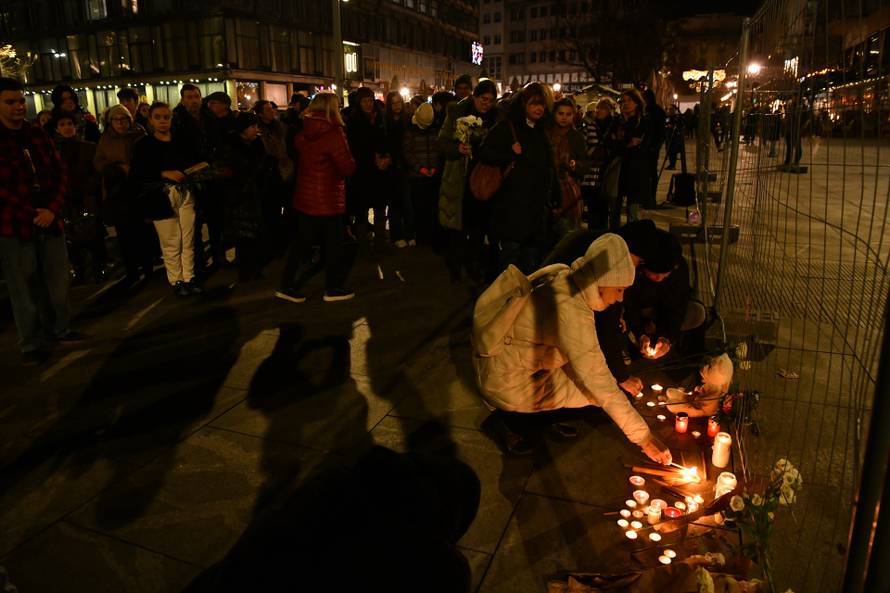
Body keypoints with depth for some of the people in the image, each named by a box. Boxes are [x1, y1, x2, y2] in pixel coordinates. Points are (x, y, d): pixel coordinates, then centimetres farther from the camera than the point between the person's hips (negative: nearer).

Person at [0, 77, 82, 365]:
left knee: (58, 281, 11)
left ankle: (59, 329, 29)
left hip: (49, 220, 4)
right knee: (24, 288, 3)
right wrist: (31, 214, -13)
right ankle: (32, 343, 15)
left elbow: (58, 172, 7)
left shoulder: (37, 135, 10)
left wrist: (52, 209, -7)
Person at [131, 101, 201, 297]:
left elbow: (194, 162, 19)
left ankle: (189, 278, 16)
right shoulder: (143, 145, 1)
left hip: (185, 194, 3)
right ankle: (176, 281, 11)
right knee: (171, 242, -1)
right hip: (161, 197, -3)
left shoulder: (181, 142, 12)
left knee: (188, 239, 5)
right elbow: (138, 175, -6)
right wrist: (164, 174, -17)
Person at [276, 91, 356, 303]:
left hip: (303, 197, 7)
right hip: (327, 198, -6)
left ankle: (288, 285, 19)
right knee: (333, 243, 8)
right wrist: (350, 161, 3)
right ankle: (334, 288, 18)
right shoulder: (333, 133, -18)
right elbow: (348, 167, -17)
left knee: (300, 242, 15)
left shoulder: (303, 132, 2)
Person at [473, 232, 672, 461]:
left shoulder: (561, 275, -6)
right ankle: (512, 422, 4)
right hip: (504, 383, -8)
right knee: (596, 391, -5)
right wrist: (644, 437, -18)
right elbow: (602, 387, -26)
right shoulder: (570, 311, -31)